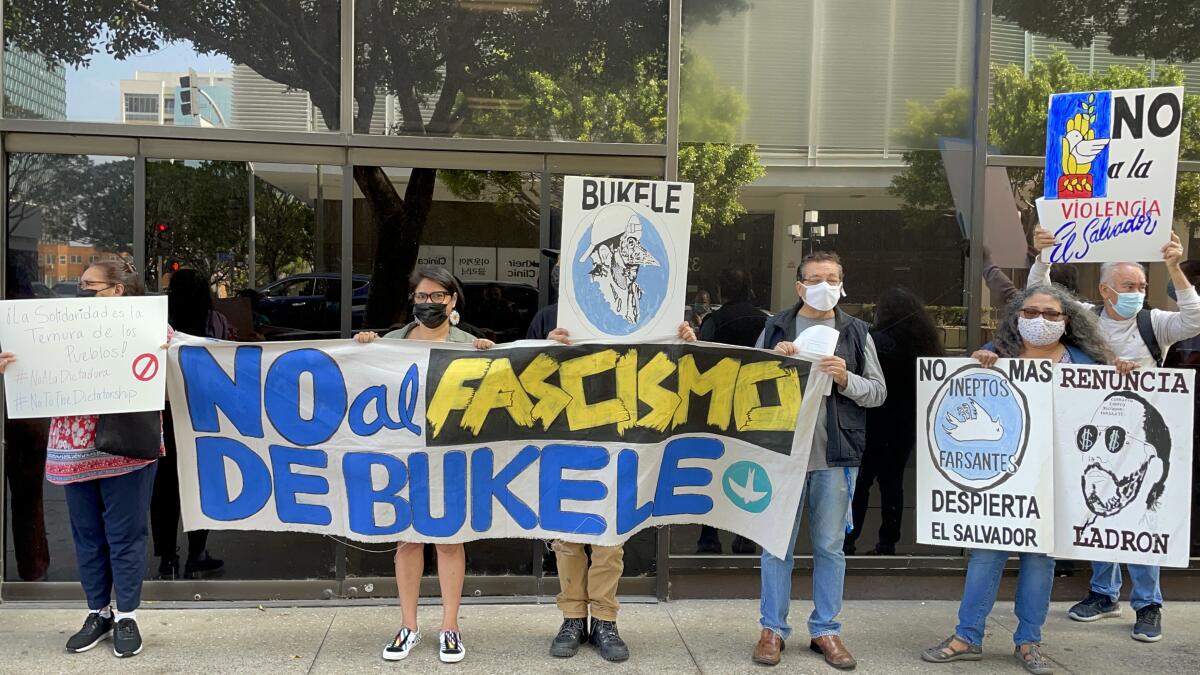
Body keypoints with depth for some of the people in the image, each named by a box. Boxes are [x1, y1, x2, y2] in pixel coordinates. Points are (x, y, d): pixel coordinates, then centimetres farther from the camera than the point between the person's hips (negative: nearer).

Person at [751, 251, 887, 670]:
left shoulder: (856, 332, 8)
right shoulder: (775, 329, 6)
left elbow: (879, 392, 6)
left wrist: (846, 379, -12)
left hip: (836, 456, 1)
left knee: (830, 547, 10)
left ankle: (826, 630, 22)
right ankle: (773, 628, 18)